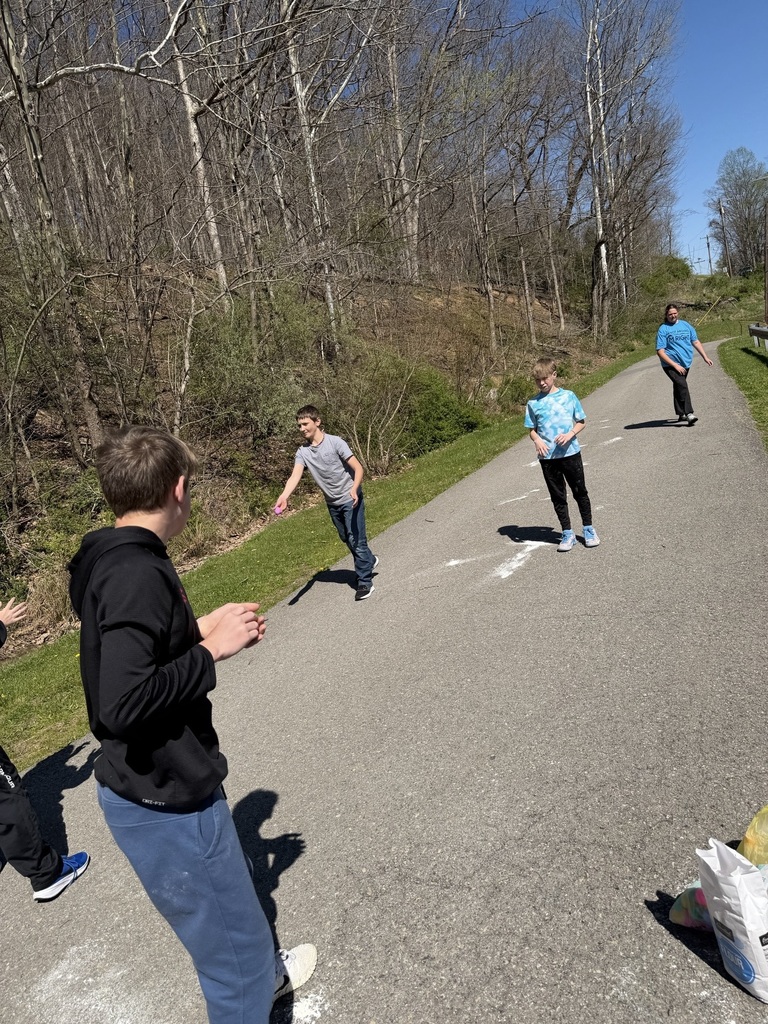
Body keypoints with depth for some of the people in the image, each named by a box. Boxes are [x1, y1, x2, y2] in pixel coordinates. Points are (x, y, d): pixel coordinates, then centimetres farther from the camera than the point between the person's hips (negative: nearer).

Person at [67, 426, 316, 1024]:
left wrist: (201, 630, 5)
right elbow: (121, 702, -33)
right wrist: (212, 649, -23)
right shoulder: (138, 573, -27)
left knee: (234, 895, 32)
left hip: (157, 787, 10)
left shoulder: (112, 561, 3)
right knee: (234, 938, 10)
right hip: (166, 804, -10)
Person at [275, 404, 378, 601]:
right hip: (332, 503, 6)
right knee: (347, 539, 20)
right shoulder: (303, 452, -5)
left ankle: (365, 582, 7)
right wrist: (284, 496, -39)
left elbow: (358, 468, -18)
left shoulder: (335, 442, -17)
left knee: (356, 540, -5)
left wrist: (354, 489, -37)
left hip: (350, 499, -6)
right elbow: (295, 476, -20)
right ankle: (369, 560, 45)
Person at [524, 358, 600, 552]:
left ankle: (588, 529, 24)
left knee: (580, 492, 9)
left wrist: (570, 434, -14)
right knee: (558, 496, 9)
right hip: (547, 457, 1)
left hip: (570, 452, -1)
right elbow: (532, 429, 7)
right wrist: (537, 440, -15)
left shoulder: (569, 396, -1)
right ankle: (567, 534, 20)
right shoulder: (533, 403, 2)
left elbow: (581, 422, 4)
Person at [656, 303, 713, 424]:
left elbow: (695, 342, 17)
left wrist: (705, 357, 11)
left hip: (685, 363, 6)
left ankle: (681, 415, 24)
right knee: (682, 386, -21)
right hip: (670, 364, -5)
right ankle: (689, 414, -25)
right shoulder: (663, 329, -5)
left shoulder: (685, 325, 10)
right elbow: (660, 351, -11)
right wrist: (675, 365, -17)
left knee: (678, 387, 16)